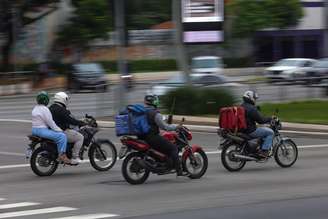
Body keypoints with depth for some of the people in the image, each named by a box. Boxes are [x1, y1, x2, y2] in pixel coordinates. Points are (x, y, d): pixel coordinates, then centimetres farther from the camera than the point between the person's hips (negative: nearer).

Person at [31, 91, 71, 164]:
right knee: (62, 136, -16)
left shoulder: (35, 108, 15)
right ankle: (62, 155, -20)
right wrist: (60, 130, -7)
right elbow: (50, 122, -16)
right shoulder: (44, 109, -15)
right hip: (42, 130, -11)